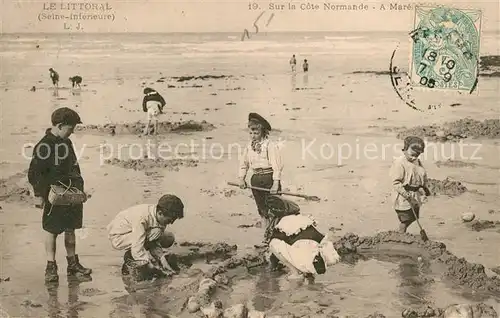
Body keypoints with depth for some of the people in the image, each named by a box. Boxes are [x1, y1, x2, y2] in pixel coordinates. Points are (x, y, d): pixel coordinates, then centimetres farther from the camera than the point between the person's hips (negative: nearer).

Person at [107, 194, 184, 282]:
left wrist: (163, 260, -17)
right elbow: (137, 250, -35)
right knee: (155, 232, -29)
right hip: (118, 238, -8)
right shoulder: (141, 219, -36)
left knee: (169, 239, 1)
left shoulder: (158, 215, -13)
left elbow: (155, 242, -5)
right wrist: (153, 268, -31)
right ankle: (130, 258, -13)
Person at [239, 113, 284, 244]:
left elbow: (277, 165, -16)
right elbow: (244, 163, 16)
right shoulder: (249, 146, 7)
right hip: (256, 179, 6)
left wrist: (276, 183, -21)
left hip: (269, 178, -6)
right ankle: (268, 232, 23)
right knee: (261, 208, 12)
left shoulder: (270, 145, -12)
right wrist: (242, 178, 8)